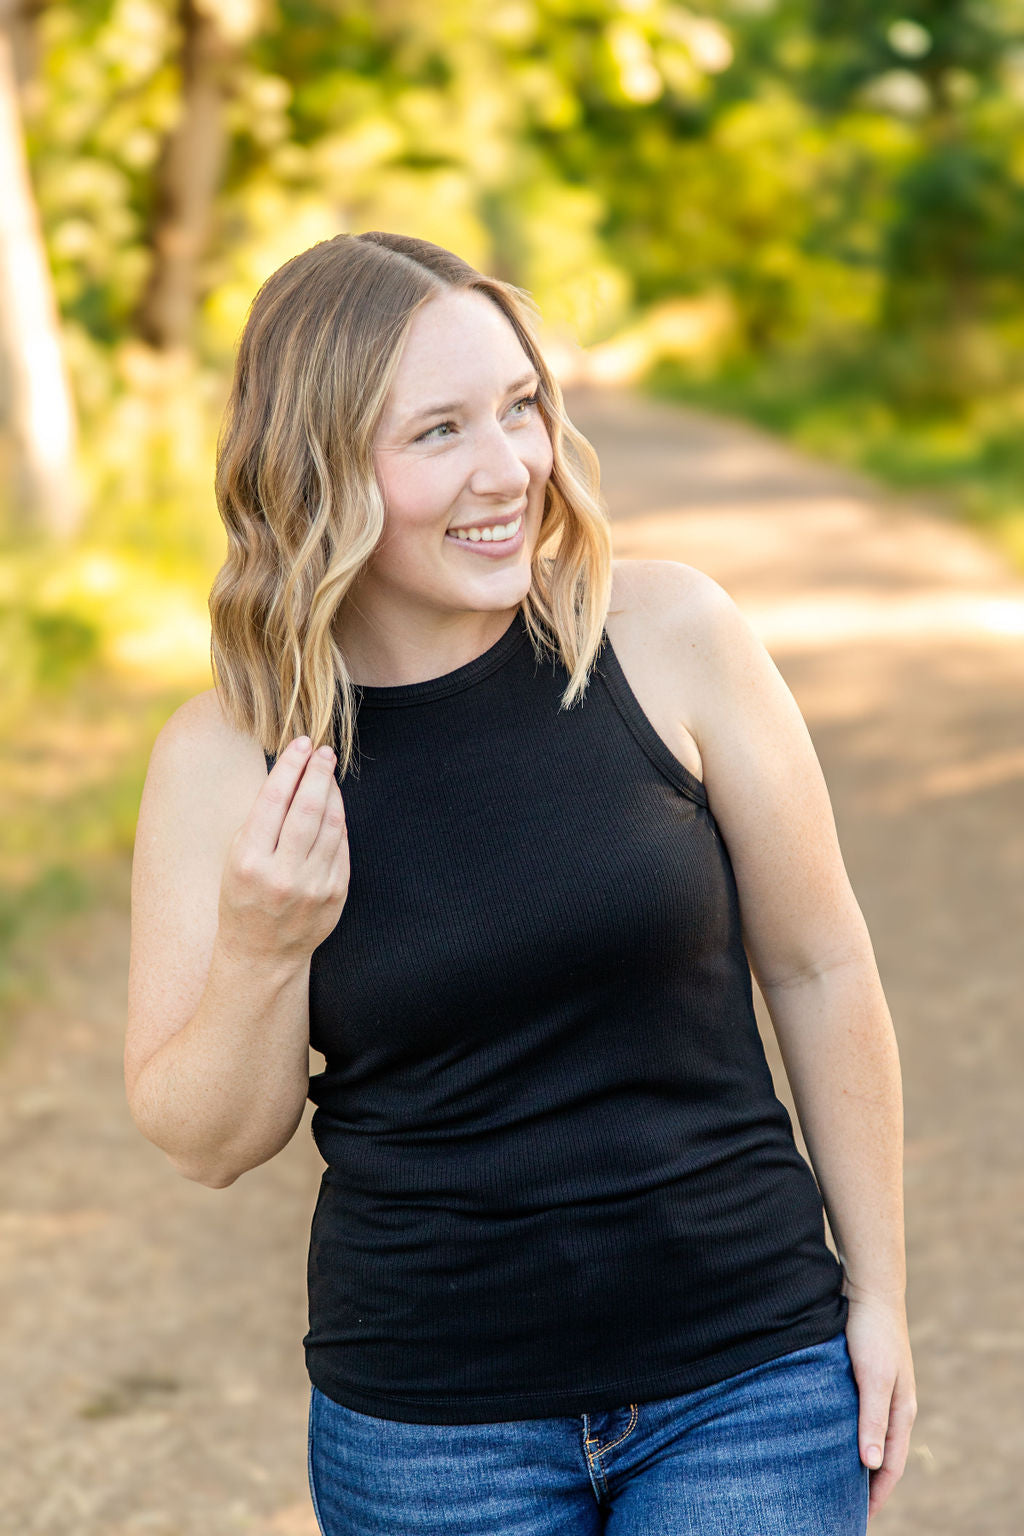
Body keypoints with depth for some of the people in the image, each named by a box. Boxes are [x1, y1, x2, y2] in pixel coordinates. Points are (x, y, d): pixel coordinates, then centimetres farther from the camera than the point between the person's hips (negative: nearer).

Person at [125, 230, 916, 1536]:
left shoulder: (665, 638, -9)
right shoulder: (223, 756, -8)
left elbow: (818, 967, 1)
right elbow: (206, 1144, 0)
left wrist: (875, 1288, 5)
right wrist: (262, 952, -19)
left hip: (747, 1377, 0)